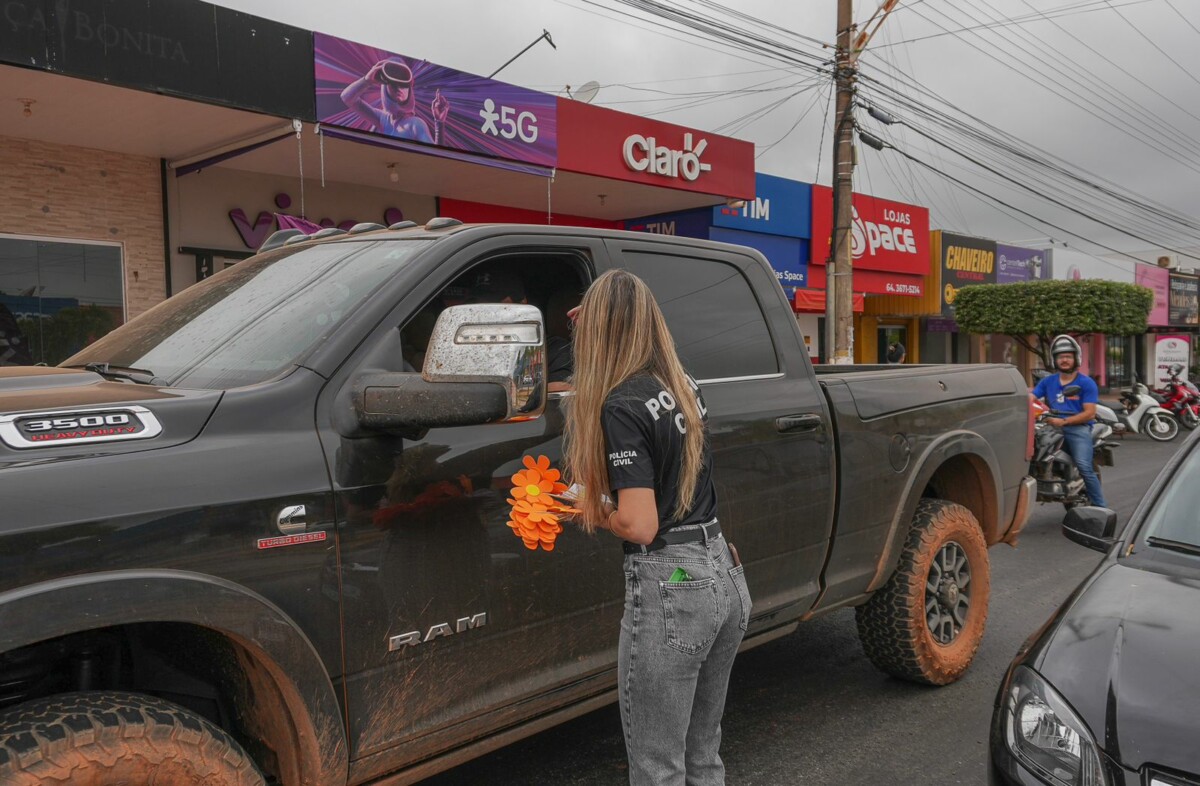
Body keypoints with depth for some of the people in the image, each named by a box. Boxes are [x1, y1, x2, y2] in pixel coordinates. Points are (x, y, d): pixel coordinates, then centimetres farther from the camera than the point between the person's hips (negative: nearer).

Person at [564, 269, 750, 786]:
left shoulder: (621, 405, -15)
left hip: (670, 586, -8)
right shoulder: (685, 389, 8)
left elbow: (640, 526, -18)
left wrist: (588, 508, -1)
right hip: (725, 575, 8)